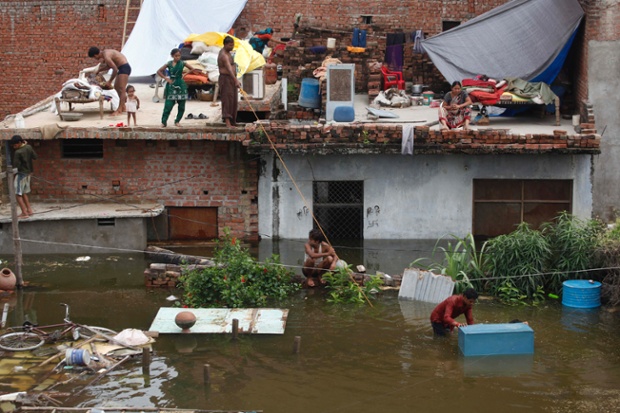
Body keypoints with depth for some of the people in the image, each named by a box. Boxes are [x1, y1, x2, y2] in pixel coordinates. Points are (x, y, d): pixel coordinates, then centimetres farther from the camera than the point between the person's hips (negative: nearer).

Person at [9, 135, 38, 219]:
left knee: (18, 194, -2)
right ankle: (29, 209, 20)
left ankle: (24, 213, -6)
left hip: (21, 173, -8)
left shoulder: (17, 153, -22)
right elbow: (35, 156, 12)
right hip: (28, 173, 8)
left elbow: (15, 165, -20)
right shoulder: (29, 147, -3)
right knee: (24, 192, 20)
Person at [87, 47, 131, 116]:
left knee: (121, 89, -13)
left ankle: (119, 110, -17)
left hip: (124, 68, -11)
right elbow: (109, 66, 22)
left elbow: (115, 69, -23)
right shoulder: (105, 52, 9)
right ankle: (123, 107, 21)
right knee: (116, 87, 16)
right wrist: (98, 70, 18)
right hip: (122, 68, 11)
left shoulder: (106, 56, -22)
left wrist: (110, 81, -16)